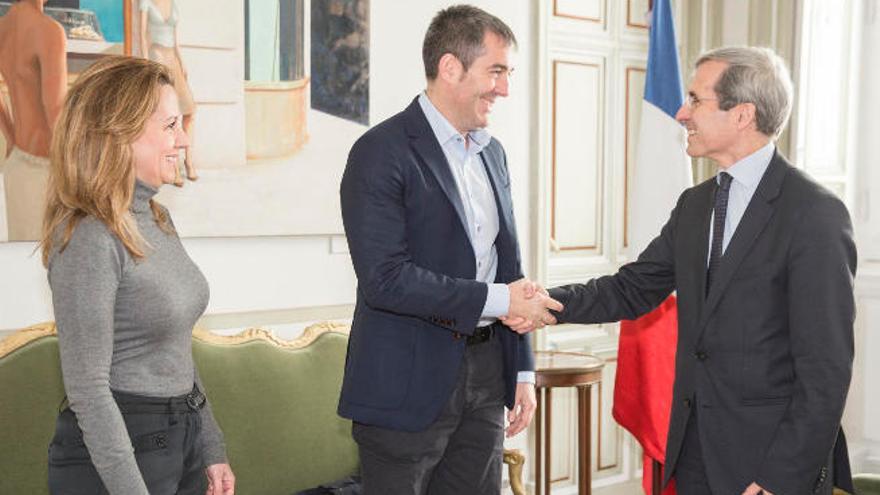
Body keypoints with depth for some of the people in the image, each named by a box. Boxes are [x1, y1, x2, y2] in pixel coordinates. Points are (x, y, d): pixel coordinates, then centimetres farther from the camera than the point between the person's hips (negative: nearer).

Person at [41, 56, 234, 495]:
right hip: (112, 453, -8)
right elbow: (87, 389, -19)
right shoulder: (88, 239, -18)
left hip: (181, 442, 8)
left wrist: (212, 451, 12)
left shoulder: (156, 220, 8)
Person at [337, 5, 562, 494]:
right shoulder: (382, 152, -12)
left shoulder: (492, 152, 12)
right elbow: (384, 278, -21)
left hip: (485, 377, 7)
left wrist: (523, 370, 13)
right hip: (409, 386, -7)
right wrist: (497, 300, -19)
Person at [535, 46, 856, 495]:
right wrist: (550, 303, -6)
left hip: (771, 454, -6)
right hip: (695, 452, 6)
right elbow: (632, 289, 11)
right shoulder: (694, 205, 9)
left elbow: (826, 368, -16)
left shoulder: (816, 214, -14)